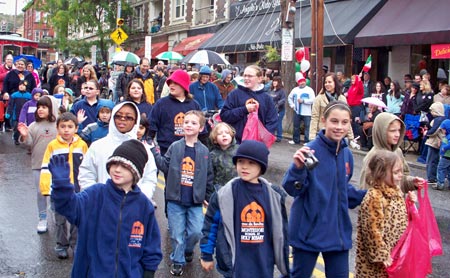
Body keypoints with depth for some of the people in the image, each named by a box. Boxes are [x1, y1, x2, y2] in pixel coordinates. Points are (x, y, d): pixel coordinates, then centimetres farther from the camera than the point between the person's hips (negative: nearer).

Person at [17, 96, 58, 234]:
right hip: (38, 165, 1)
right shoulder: (33, 126, 2)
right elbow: (29, 143, -3)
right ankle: (42, 219, 16)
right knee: (41, 192, 6)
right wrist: (24, 136, -21)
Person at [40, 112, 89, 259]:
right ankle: (61, 245, 25)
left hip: (78, 191, 1)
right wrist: (47, 188, -8)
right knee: (60, 220, 11)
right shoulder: (52, 145, -4)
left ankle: (76, 244, 24)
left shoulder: (82, 145, 0)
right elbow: (46, 168, -3)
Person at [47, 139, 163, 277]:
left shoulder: (143, 205, -3)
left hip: (131, 274, 1)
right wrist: (61, 183, -41)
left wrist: (149, 272, 2)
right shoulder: (96, 194, -7)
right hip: (95, 272, -1)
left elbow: (151, 246, 3)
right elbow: (70, 206, -25)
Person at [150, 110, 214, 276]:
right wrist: (154, 153, -11)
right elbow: (165, 166, -2)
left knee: (196, 232, -2)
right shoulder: (175, 147, 1)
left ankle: (188, 249, 29)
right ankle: (177, 260, 24)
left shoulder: (204, 151, 2)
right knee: (177, 234, 5)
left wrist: (208, 197, 9)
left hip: (195, 201, 0)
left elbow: (209, 175, 8)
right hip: (175, 200, 0)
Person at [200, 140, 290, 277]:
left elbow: (280, 230, 5)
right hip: (235, 266, -2)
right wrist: (207, 256, 3)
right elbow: (210, 224, -1)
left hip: (264, 267, 3)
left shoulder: (274, 195, -2)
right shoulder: (224, 194, -9)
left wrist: (284, 265, 10)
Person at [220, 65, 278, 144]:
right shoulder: (235, 94, 2)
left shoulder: (266, 98, 8)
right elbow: (224, 115, -3)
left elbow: (273, 121, 6)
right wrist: (244, 110, -12)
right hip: (238, 142, -2)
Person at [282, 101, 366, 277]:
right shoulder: (310, 150, -17)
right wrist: (298, 168, -39)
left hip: (338, 232, 6)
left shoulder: (346, 154, 3)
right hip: (309, 231, -6)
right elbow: (292, 189, -22)